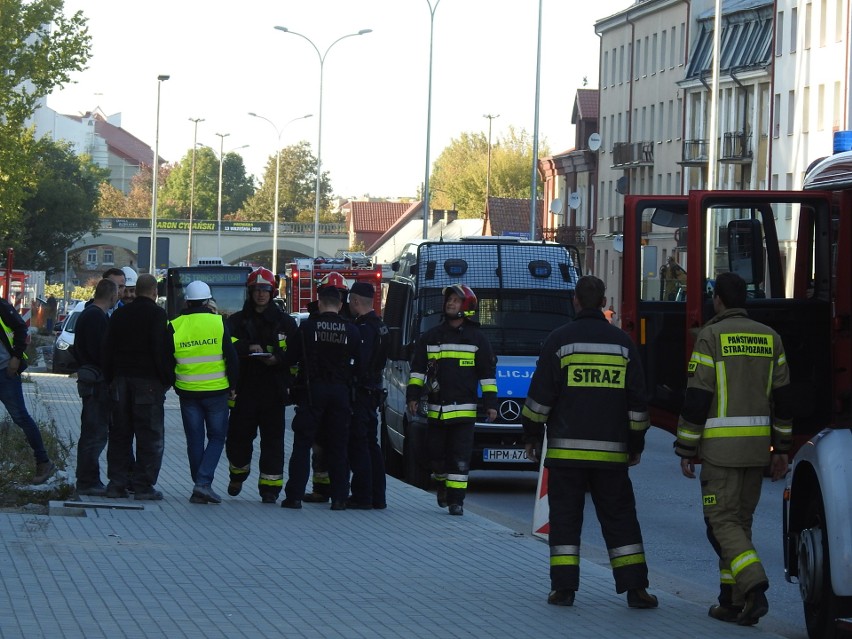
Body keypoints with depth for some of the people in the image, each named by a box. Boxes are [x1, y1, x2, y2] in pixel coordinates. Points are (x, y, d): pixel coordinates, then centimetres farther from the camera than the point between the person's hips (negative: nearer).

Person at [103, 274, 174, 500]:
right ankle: (144, 485, -4)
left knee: (119, 434, 10)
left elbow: (108, 350, 11)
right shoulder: (156, 314, -8)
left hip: (121, 379, 6)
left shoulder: (119, 314, 10)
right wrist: (168, 379, -6)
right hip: (148, 381, -6)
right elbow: (161, 350, -13)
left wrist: (110, 379, 15)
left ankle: (116, 483, 9)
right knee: (150, 436, -1)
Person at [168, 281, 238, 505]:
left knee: (194, 441, 10)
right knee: (217, 437, 6)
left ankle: (200, 486, 11)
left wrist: (174, 385, 20)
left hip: (188, 392, 2)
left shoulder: (174, 326, 0)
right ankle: (203, 482, -10)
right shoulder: (219, 323, -5)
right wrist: (232, 386, 7)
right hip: (216, 391, -2)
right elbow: (231, 357, -4)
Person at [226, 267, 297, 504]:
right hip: (245, 389, 0)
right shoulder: (238, 321, 8)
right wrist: (247, 348, -24)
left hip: (274, 390, 0)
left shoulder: (285, 322, 9)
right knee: (238, 435, 4)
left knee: (273, 439, -3)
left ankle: (270, 485, 1)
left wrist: (278, 358, -13)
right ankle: (238, 473, 30)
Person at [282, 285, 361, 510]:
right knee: (337, 447, 7)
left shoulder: (307, 327, -5)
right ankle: (339, 498, 4)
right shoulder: (351, 331, 1)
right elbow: (358, 363, 3)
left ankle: (294, 496, -1)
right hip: (340, 391, 2)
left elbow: (291, 358, 0)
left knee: (302, 443, 3)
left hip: (313, 389, -2)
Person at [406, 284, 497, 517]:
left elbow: (488, 373, 5)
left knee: (460, 458, -7)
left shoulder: (476, 338, 5)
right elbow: (418, 369, 13)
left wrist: (490, 403, 0)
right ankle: (442, 485, 33)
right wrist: (413, 396, 3)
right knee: (437, 454, 8)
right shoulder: (431, 336, 11)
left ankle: (456, 499, -7)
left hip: (464, 410, -3)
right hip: (436, 409, 3)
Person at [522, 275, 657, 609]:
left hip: (566, 449, -2)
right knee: (619, 518, 6)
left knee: (565, 518, 4)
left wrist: (532, 435, 8)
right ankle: (635, 587, 1)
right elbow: (637, 401, 8)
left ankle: (563, 587, -1)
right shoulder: (623, 343, 6)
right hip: (611, 452, 2)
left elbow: (541, 394, -3)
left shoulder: (559, 340, -2)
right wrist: (636, 444, 17)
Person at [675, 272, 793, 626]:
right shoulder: (769, 338, 9)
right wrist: (781, 448, 16)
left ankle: (755, 587, -23)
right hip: (757, 446, 6)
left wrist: (686, 450, -4)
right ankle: (731, 602, 13)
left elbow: (697, 398, -10)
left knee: (722, 521, -3)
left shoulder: (711, 337, -8)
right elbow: (782, 398, 10)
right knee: (740, 520, 13)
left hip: (721, 447, -5)